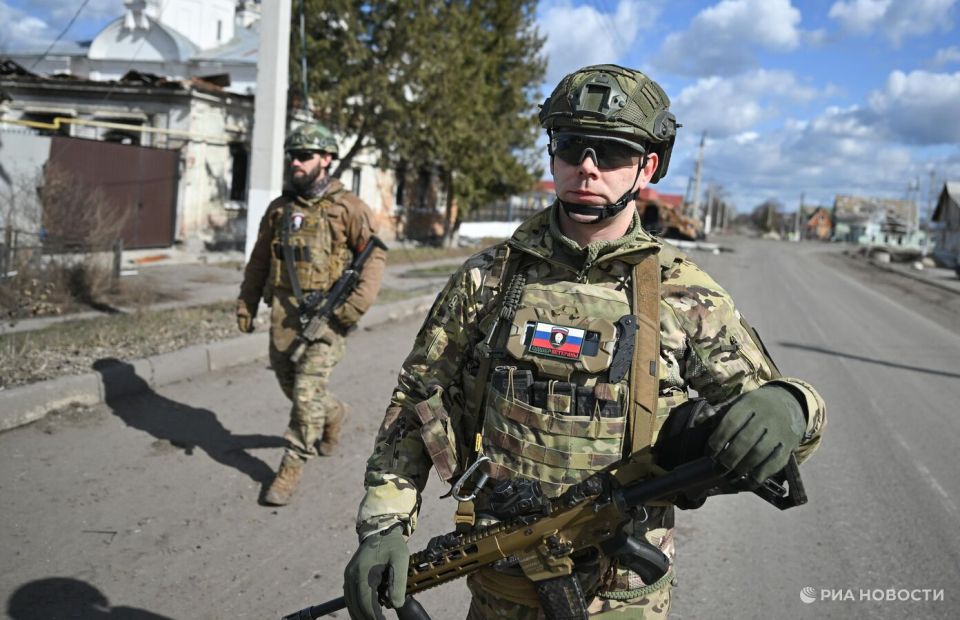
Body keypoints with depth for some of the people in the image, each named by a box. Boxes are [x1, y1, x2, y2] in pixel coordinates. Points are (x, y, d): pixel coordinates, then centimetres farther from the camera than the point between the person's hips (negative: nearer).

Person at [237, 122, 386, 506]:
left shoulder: (347, 208, -4)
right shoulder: (279, 208, 12)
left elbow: (374, 255, -6)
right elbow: (259, 260, 18)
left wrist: (357, 304, -16)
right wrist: (246, 304, 14)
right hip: (283, 312, 6)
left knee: (307, 391, -8)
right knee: (289, 384, 15)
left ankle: (292, 466, 6)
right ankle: (332, 413, 44)